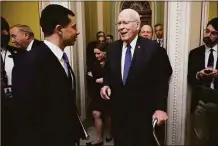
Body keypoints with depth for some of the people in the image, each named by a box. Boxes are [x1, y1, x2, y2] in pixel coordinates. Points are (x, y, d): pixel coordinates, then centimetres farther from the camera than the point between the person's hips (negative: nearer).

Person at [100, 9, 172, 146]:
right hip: (118, 111, 4)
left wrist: (160, 108, -11)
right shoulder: (112, 48, 1)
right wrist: (106, 85, -8)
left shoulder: (153, 48, -11)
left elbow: (162, 80, -7)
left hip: (143, 112, -3)